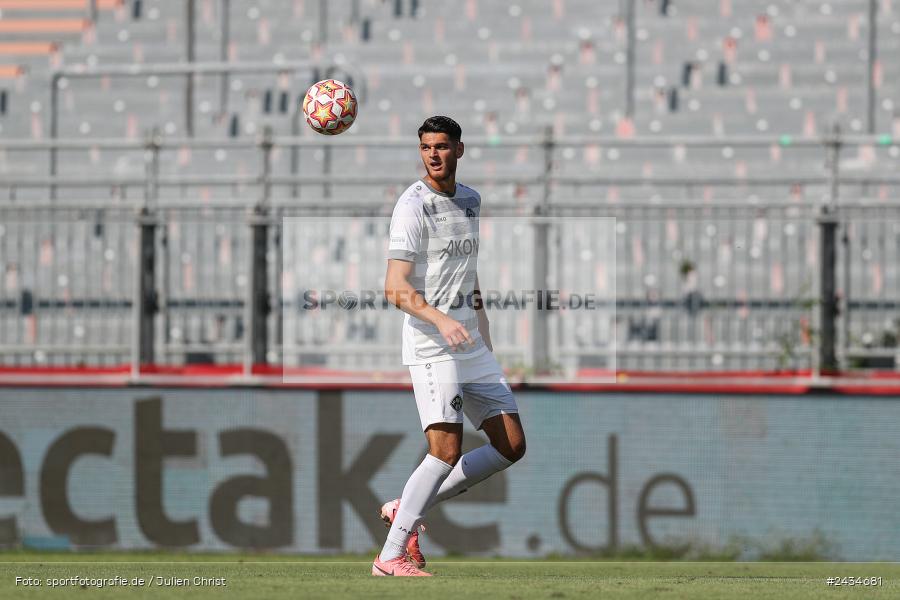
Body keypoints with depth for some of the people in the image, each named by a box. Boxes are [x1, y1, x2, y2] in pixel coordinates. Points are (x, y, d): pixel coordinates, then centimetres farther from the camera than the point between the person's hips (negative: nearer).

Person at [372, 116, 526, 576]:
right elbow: (396, 287, -19)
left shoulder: (470, 200, 14)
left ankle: (405, 510, 9)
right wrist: (441, 319, -35)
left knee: (512, 445, 3)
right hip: (429, 343, -8)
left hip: (469, 343, 8)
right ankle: (390, 556, -16)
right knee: (447, 448, -20)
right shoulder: (413, 206, -11)